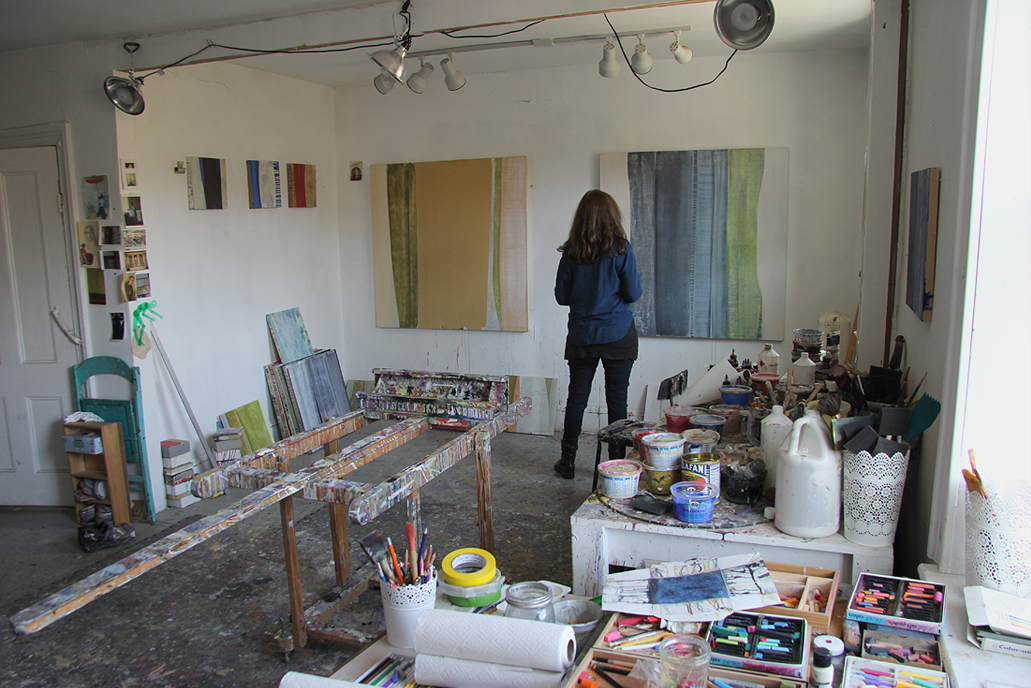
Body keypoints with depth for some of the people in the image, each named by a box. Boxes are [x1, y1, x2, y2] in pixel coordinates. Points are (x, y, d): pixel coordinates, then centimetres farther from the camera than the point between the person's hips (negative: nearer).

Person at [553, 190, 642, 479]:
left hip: (581, 335, 3)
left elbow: (561, 296, 4)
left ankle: (567, 461, 17)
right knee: (617, 400, 5)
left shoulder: (571, 252, -1)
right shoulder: (620, 249, -9)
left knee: (576, 397, 9)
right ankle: (616, 463, 11)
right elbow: (633, 294, -7)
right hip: (618, 335, -2)